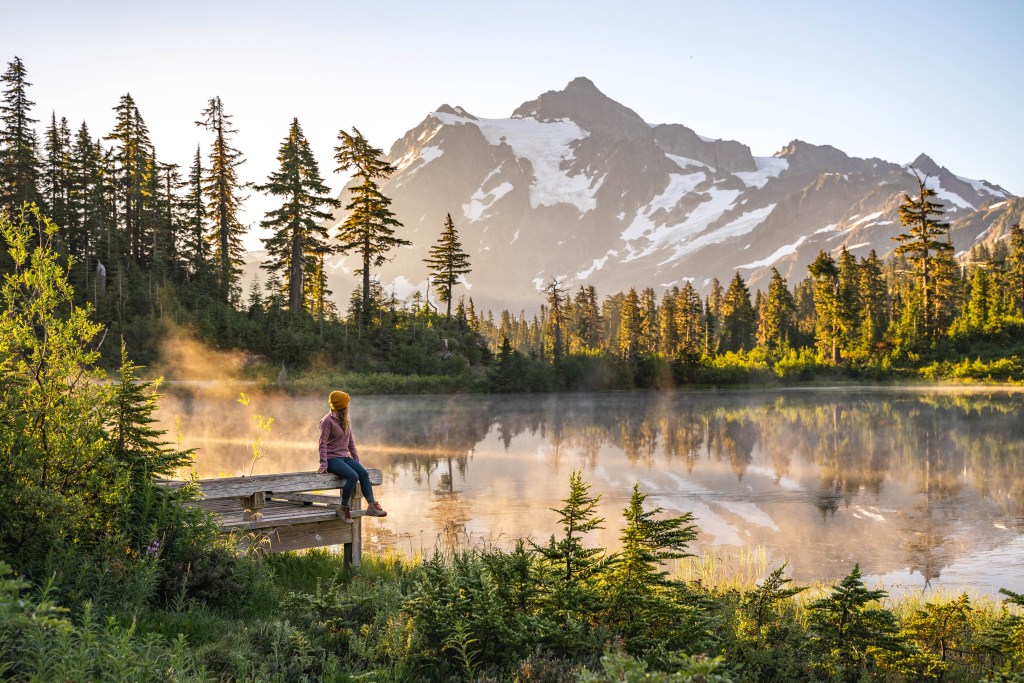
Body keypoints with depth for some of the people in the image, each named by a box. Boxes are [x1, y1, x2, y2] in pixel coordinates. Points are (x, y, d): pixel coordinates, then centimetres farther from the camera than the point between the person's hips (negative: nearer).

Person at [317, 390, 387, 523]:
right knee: (353, 476, -29)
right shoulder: (327, 421, -8)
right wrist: (323, 464, -17)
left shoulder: (345, 421, 16)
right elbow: (323, 443, -11)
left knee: (364, 473, -19)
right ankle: (344, 509, -17)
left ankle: (371, 505, -21)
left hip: (345, 457, 7)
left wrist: (356, 459, 15)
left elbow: (351, 441, 20)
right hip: (332, 458, -7)